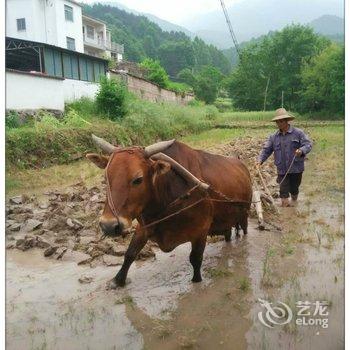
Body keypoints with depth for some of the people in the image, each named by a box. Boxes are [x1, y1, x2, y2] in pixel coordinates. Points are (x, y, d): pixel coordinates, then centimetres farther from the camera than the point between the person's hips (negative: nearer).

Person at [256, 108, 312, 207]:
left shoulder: (298, 133, -5)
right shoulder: (273, 137, 5)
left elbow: (308, 144, -10)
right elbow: (266, 150, 2)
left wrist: (301, 151, -32)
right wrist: (260, 160, -14)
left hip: (296, 169, -2)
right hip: (282, 170, 2)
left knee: (294, 189, 15)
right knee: (283, 191, 0)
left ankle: (294, 202, 41)